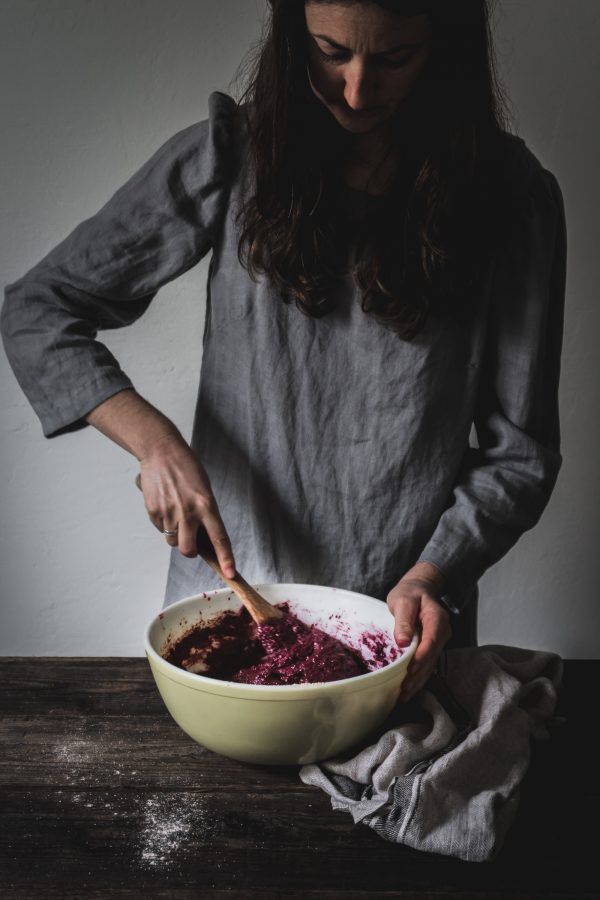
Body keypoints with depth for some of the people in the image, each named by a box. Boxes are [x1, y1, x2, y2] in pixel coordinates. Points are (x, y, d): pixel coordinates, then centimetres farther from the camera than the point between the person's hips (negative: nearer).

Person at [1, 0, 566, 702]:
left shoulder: (510, 196, -8)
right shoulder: (229, 158, -8)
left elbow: (519, 451, -5)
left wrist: (436, 576, -19)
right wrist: (155, 442, -18)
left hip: (404, 619, 0)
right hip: (231, 596, 1)